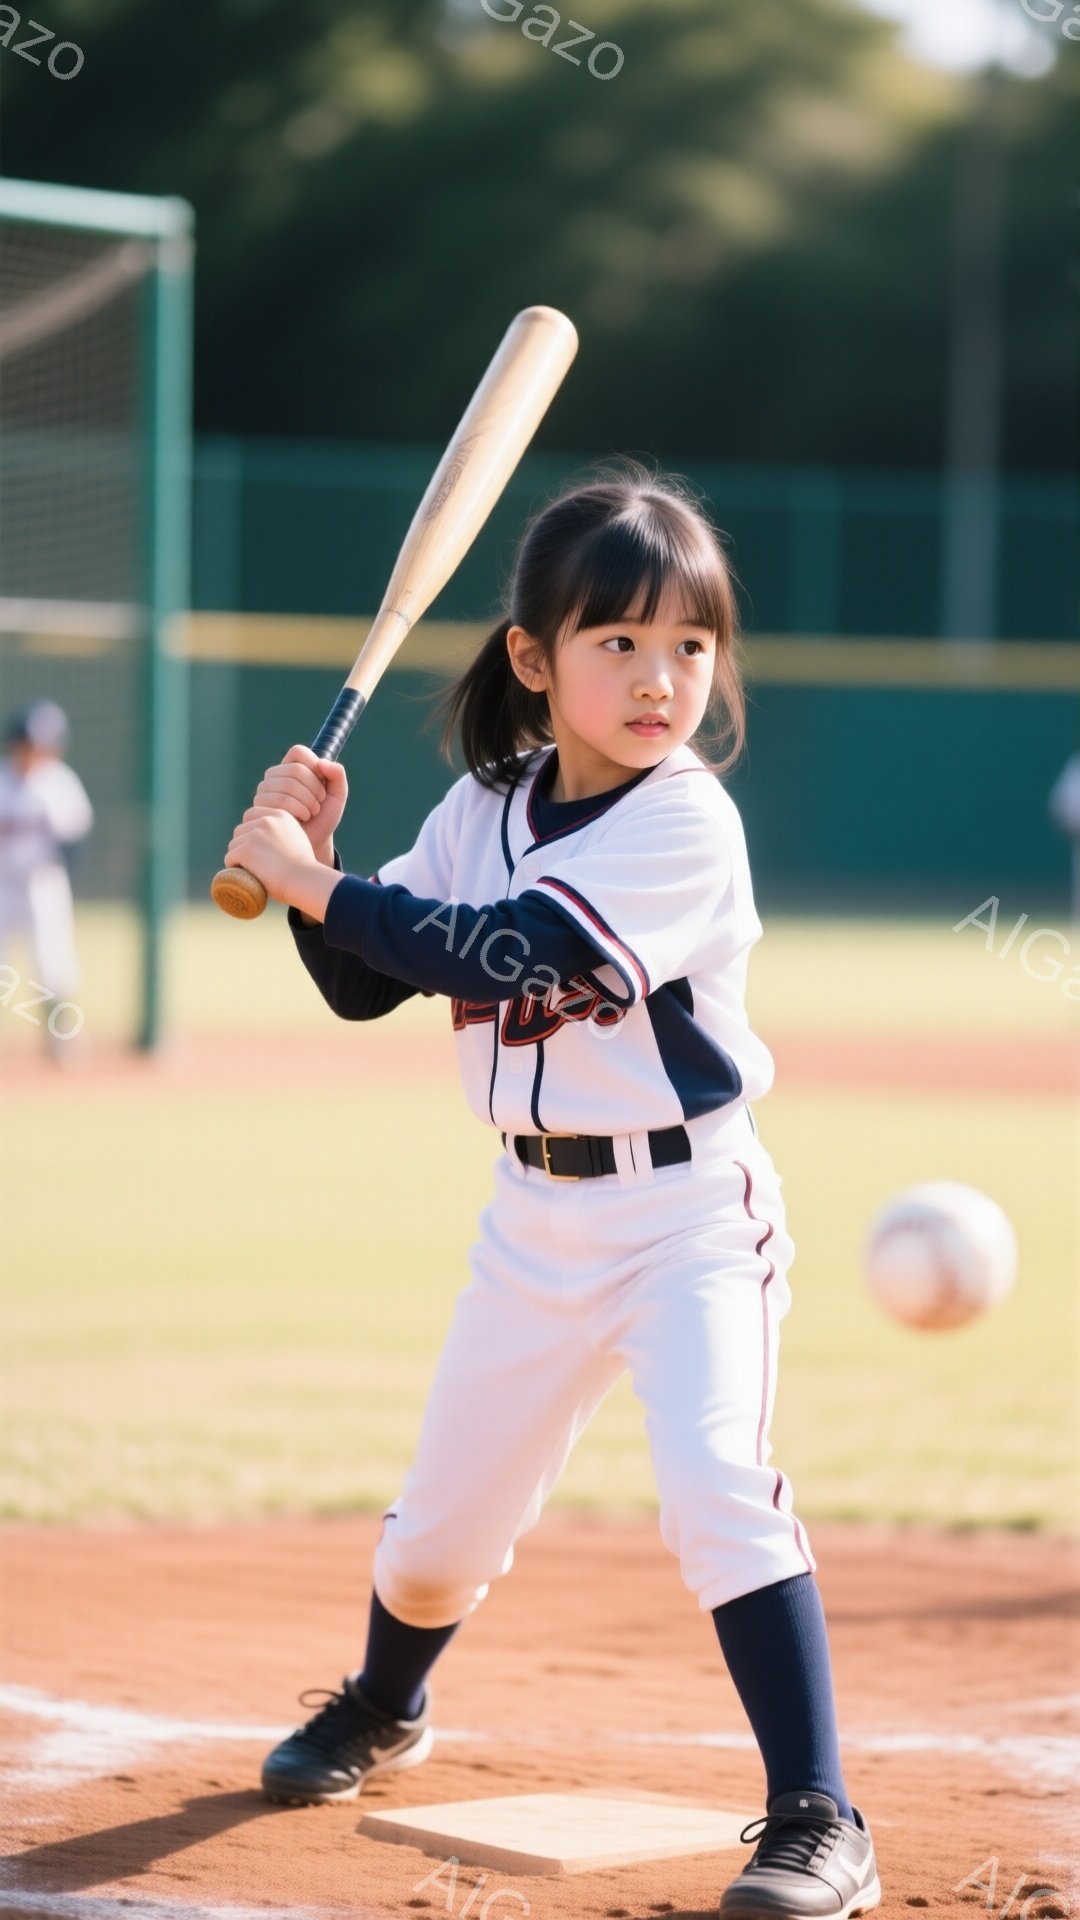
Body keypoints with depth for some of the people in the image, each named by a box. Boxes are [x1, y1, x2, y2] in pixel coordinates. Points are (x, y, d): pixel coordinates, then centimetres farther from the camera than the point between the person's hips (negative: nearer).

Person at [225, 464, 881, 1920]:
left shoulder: (686, 821, -18)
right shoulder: (482, 810, 2)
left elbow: (506, 949, -28)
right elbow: (365, 986, 8)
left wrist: (315, 881, -24)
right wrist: (312, 859, -9)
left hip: (690, 1211, -6)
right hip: (536, 1214, 6)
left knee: (719, 1486, -25)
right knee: (444, 1522, 17)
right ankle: (384, 1709, 48)